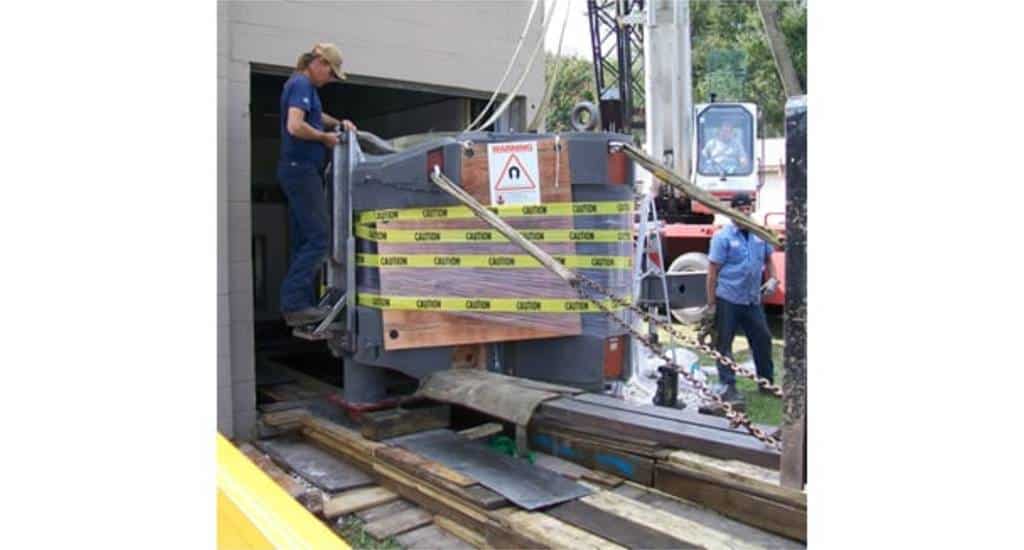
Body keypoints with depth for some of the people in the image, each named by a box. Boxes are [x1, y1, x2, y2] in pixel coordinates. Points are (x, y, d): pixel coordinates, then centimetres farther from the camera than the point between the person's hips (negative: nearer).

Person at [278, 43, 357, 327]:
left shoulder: (305, 86, 19)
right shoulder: (301, 84, -11)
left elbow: (315, 116, 38)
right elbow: (295, 126, -25)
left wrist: (338, 123, 20)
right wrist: (325, 137, -10)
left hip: (300, 170, 10)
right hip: (300, 168, -10)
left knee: (304, 240, 9)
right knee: (318, 238, -11)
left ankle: (301, 304, 13)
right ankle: (294, 303, -12)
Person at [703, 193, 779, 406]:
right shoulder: (723, 236, -9)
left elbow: (768, 259, 21)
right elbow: (713, 271, -9)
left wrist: (772, 278, 1)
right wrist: (711, 304, -11)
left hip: (752, 300, 5)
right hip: (728, 300, -5)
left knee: (763, 339, 12)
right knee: (724, 344, 2)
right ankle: (727, 387, 11)